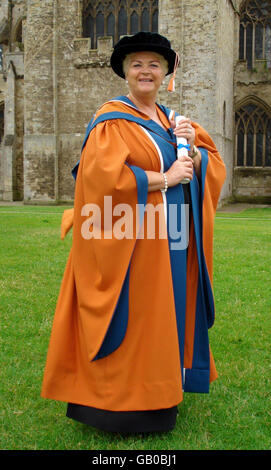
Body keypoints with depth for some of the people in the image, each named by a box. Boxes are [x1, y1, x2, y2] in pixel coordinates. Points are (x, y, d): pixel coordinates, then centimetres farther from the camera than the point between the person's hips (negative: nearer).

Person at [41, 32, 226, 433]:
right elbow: (106, 177, -21)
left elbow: (213, 168, 13)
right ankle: (122, 402, 12)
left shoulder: (172, 120, 16)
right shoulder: (112, 121, -6)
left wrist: (192, 147, -8)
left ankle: (160, 395, 26)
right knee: (133, 320, -3)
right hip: (132, 243, -7)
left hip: (174, 243, 7)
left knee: (166, 316, 11)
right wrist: (166, 177, -16)